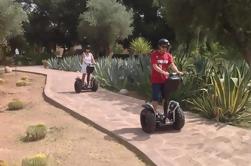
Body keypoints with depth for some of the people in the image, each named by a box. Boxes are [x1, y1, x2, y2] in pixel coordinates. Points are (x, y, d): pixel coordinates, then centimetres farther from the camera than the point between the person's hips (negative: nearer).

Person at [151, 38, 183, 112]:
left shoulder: (168, 55, 7)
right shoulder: (154, 54, -7)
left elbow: (172, 65, -5)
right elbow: (155, 66, -17)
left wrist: (177, 71, -25)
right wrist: (163, 72, -32)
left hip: (165, 80, 5)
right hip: (156, 80, -4)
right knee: (156, 98, -4)